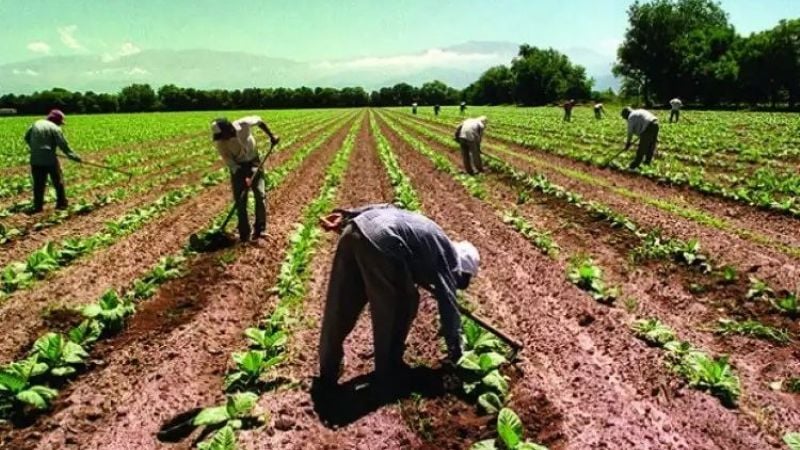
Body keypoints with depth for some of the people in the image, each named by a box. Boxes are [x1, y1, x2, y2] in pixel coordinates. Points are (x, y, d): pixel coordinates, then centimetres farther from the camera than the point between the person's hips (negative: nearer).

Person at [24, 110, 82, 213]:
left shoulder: (36, 124, 11)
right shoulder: (55, 128, -8)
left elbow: (27, 137, 19)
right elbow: (63, 145, -12)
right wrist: (75, 157, -8)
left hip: (35, 160, 5)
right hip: (50, 159, -5)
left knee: (38, 183, 10)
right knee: (58, 181, 9)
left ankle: (38, 206, 10)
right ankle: (62, 203, 13)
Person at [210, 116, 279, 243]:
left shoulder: (244, 124, -27)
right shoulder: (220, 141, -24)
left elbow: (259, 120, -6)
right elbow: (228, 161, -18)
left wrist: (271, 136, -3)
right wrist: (243, 178, -26)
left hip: (253, 161, 0)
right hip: (237, 166, 0)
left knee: (260, 194, -6)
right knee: (240, 200, -2)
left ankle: (260, 229, 4)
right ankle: (244, 233, 7)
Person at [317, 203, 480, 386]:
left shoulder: (434, 239, 33)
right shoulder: (447, 257, 14)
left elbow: (385, 208, 25)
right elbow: (449, 307, 14)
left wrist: (345, 216, 20)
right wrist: (456, 354, 24)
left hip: (355, 230, 8)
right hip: (380, 242, -8)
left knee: (340, 308, 17)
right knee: (401, 307, 15)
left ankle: (328, 374, 32)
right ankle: (387, 371, 29)